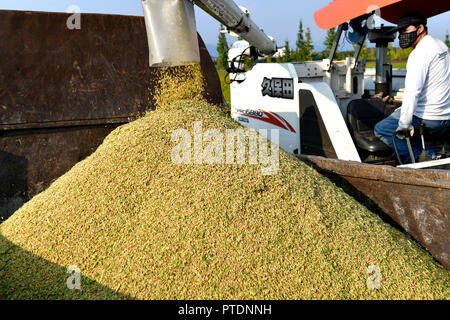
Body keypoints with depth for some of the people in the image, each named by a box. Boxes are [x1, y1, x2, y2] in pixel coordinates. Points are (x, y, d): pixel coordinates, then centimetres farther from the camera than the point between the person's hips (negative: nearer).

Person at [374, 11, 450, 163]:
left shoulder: (420, 53, -17)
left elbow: (412, 92, -25)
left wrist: (404, 126, -22)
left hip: (428, 118, -9)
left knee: (381, 129, 3)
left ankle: (421, 155, -6)